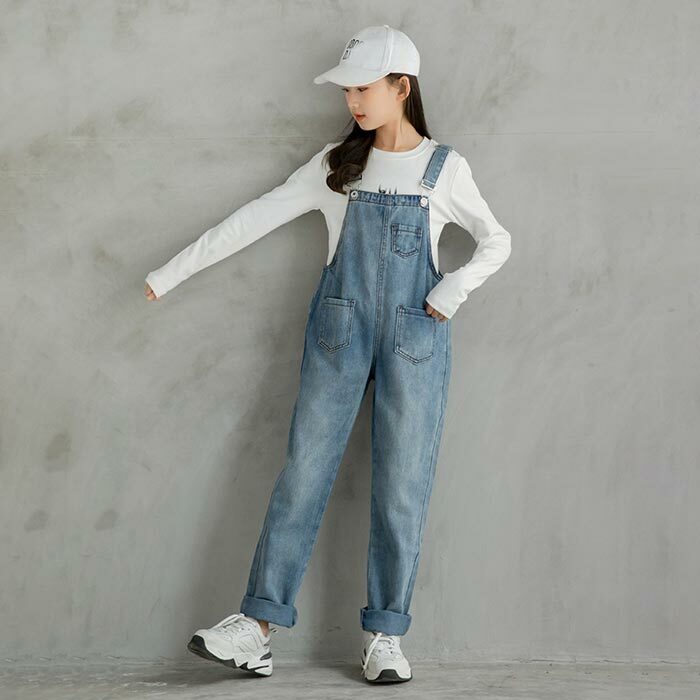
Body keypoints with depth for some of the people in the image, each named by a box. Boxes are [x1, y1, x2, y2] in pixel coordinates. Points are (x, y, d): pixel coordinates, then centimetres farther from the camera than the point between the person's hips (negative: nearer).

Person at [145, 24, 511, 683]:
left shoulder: (444, 167, 2)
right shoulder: (336, 164, 5)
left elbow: (496, 242, 11)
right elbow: (256, 219, 4)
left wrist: (450, 294, -6)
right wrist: (171, 272, 2)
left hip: (415, 338, -1)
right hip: (339, 332, 1)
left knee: (402, 488, 0)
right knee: (302, 473, -1)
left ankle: (384, 635, 10)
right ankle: (258, 627, 3)